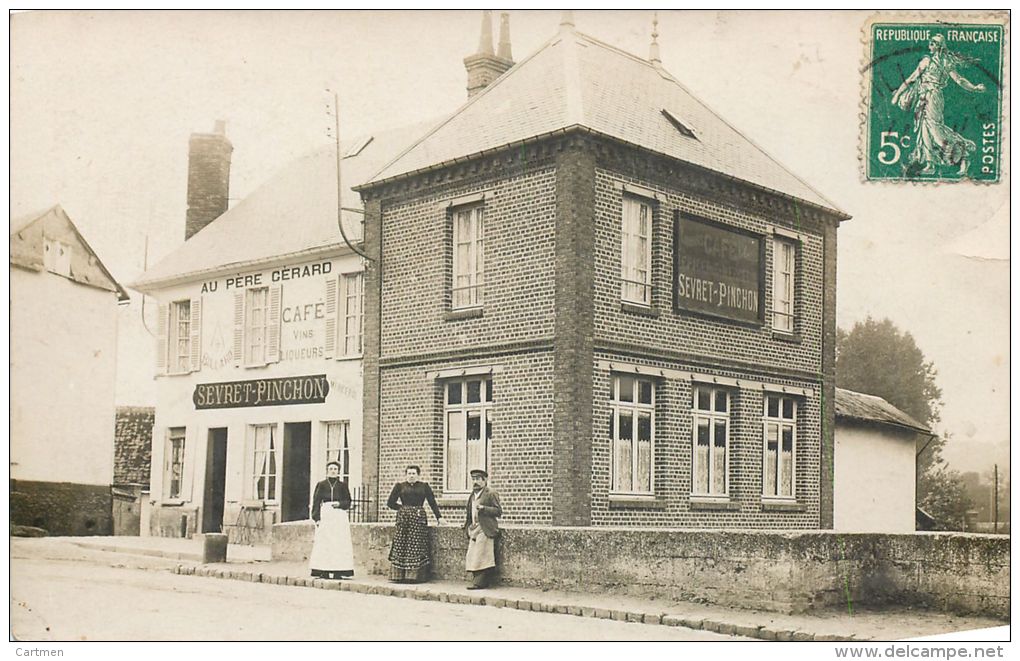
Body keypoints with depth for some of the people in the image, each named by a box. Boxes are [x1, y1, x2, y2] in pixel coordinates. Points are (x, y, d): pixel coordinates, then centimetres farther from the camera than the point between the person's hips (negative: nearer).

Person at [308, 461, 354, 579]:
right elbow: (316, 502, 3)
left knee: (339, 543, -5)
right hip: (325, 515, -1)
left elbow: (348, 502, 10)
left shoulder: (342, 485, 11)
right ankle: (324, 572, -6)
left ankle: (338, 572, -4)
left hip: (340, 517, 1)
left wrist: (340, 504, -10)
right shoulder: (321, 485, 8)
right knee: (324, 544, -6)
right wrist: (316, 518, -6)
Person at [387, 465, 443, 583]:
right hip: (403, 519, 0)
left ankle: (415, 576, -2)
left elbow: (432, 502, 8)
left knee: (417, 547, -4)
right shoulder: (400, 486, 9)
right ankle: (399, 575, 0)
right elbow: (390, 503, 10)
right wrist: (403, 507, 8)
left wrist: (439, 517, 1)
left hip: (419, 518, 0)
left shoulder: (424, 486, 11)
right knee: (401, 546, -4)